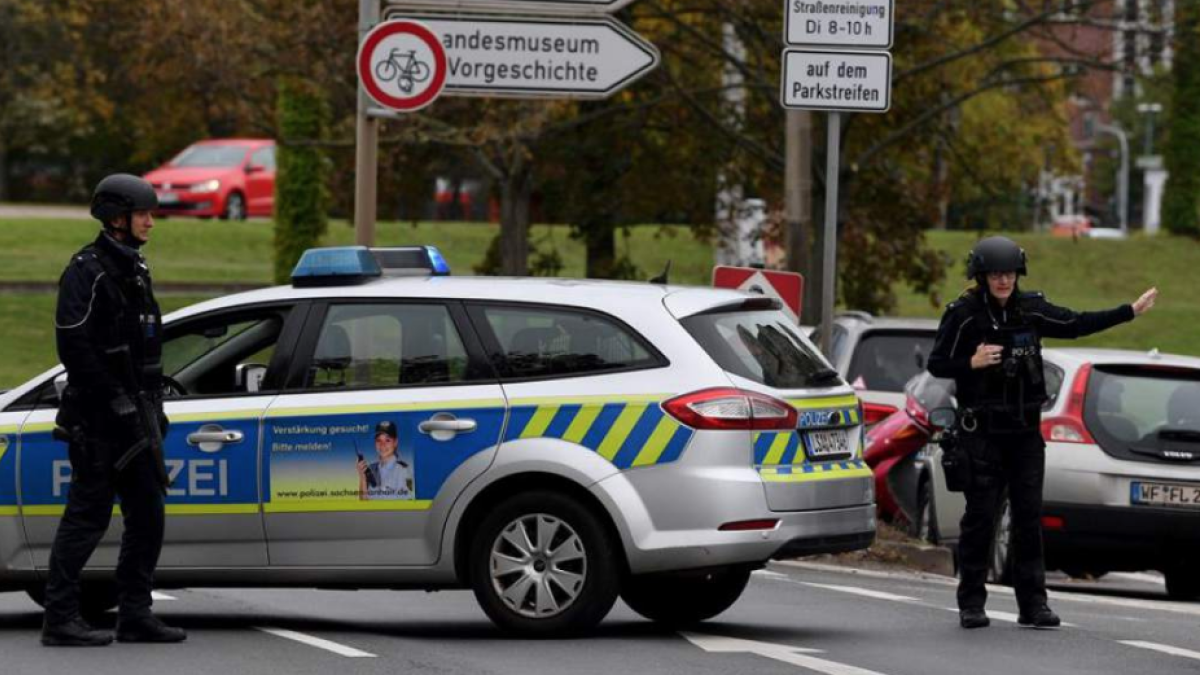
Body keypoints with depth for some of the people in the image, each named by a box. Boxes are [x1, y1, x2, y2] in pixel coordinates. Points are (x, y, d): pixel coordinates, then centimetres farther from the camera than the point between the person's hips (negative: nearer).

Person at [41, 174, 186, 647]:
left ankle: (135, 616, 13)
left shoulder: (134, 270, 17)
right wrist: (116, 401, -20)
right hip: (98, 417, -9)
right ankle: (60, 620, -4)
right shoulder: (86, 271, -11)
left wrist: (153, 406, 18)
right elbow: (73, 344, -19)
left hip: (134, 414, 9)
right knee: (88, 515, -7)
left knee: (148, 514, 8)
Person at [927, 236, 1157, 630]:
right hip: (982, 431, -4)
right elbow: (936, 365, -5)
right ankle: (971, 603, 3)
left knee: (1029, 515, 2)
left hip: (1025, 431, 4)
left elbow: (1075, 325, 15)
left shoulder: (1030, 310, 6)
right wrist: (972, 363, -23)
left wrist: (1130, 312, 16)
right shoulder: (963, 315, -7)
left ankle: (1033, 604, 5)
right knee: (981, 514, -3)